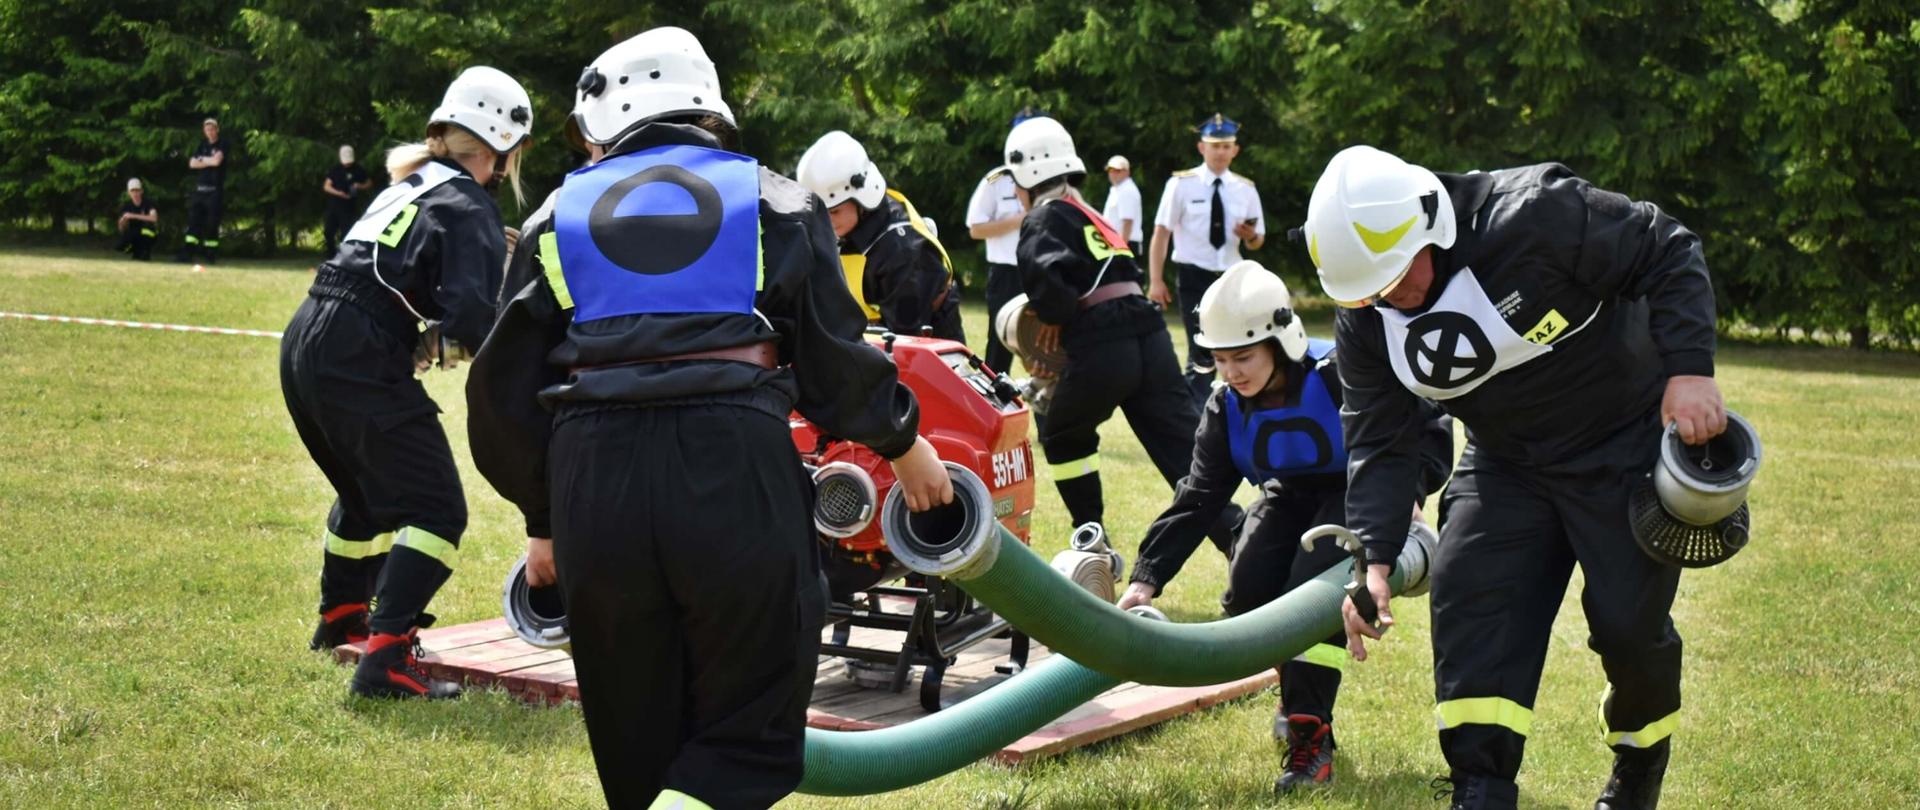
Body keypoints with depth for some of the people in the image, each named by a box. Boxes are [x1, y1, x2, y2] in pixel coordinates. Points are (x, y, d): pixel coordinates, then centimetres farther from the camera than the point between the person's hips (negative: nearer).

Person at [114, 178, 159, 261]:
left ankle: (146, 252, -19)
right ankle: (137, 252, 7)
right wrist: (123, 219, -25)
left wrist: (133, 216, -35)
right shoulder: (126, 206, -2)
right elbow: (122, 229, -2)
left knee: (149, 224, -36)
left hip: (147, 235, -3)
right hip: (133, 236, 3)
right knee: (117, 246, -24)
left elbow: (154, 218, -34)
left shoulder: (148, 204, -12)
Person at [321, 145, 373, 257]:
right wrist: (338, 193, -14)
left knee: (346, 232, -7)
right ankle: (330, 255, 19)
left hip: (347, 206, -3)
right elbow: (326, 186, 4)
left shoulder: (358, 171, 1)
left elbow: (369, 183, 9)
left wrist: (360, 186, -12)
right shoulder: (335, 170, 7)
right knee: (328, 231, 5)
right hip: (333, 205, 3)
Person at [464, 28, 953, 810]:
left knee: (637, 739, 16)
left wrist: (543, 518, 28)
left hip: (595, 479, 2)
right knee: (754, 726, 9)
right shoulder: (774, 201, 14)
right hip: (735, 470, -2)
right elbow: (835, 357, 10)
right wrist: (901, 443, 28)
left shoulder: (559, 215, 17)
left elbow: (507, 389, 16)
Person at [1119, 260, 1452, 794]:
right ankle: (1300, 692, 15)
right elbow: (1198, 499, -12)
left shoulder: (1339, 377, -28)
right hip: (1292, 497, 5)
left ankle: (1310, 735, -21)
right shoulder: (1226, 409, -12)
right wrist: (1148, 577, -21)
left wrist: (1409, 494, -36)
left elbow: (1429, 427, -19)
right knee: (1248, 591, -15)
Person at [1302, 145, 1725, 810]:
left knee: (1628, 623, -4)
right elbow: (1378, 443, -7)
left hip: (1625, 447, -4)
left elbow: (1668, 253, -21)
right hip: (1506, 464, 5)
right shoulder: (1367, 319, -11)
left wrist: (1688, 369, -29)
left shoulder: (1533, 215, -31)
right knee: (1467, 600, -14)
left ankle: (1642, 756, 27)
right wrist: (1374, 560, -17)